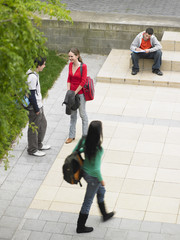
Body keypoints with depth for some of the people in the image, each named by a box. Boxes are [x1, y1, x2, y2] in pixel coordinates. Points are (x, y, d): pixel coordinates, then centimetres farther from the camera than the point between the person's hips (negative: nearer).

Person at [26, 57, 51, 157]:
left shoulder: (35, 74, 8)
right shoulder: (32, 77, -24)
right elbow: (31, 94, -23)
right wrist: (36, 109, -19)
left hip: (38, 105, 10)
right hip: (34, 107, -10)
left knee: (43, 123, 22)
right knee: (34, 128, 1)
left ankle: (38, 144, 37)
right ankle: (32, 149, 13)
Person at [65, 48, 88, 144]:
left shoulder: (83, 66, -17)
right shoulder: (70, 65, 1)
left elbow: (83, 82, -16)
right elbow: (69, 79, 7)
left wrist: (75, 93, -13)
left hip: (80, 93, -6)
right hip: (72, 92, 6)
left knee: (82, 114, 8)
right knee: (72, 114, 14)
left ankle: (85, 135, 22)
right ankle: (71, 136, 23)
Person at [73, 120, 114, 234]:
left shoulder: (85, 140, -14)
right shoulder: (98, 149, -34)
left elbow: (75, 151, -3)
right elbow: (96, 169, -27)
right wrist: (101, 180, -11)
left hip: (84, 171, 8)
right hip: (92, 176, -8)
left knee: (101, 191, 31)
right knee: (88, 201, 12)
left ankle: (105, 214, 53)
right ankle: (81, 227, 30)